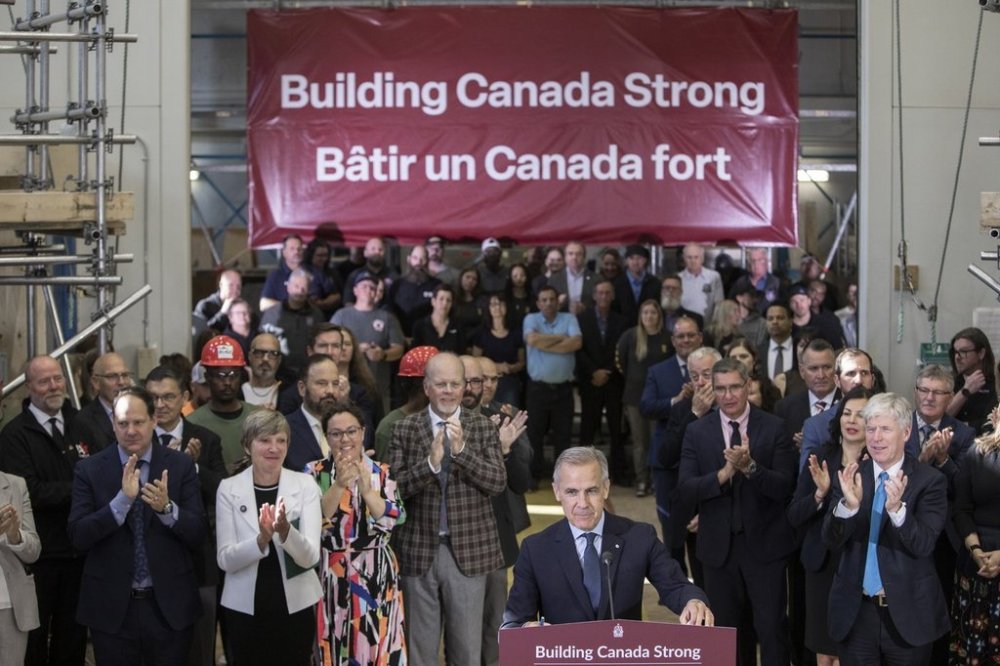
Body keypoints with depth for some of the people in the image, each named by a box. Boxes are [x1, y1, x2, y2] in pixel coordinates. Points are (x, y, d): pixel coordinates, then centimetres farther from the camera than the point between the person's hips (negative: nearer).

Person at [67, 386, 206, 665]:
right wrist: (122, 499, -22)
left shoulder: (181, 465, -1)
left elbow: (198, 535, -3)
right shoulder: (90, 469, -2)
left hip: (169, 605, 1)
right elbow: (78, 537, -10)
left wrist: (167, 507, -22)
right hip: (111, 606, 0)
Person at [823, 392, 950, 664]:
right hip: (856, 612, 2)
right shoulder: (851, 477, 1)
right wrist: (849, 504, -26)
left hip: (908, 615, -2)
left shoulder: (930, 481, -6)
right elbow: (830, 540, -7)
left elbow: (923, 545, -15)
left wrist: (897, 508, -33)